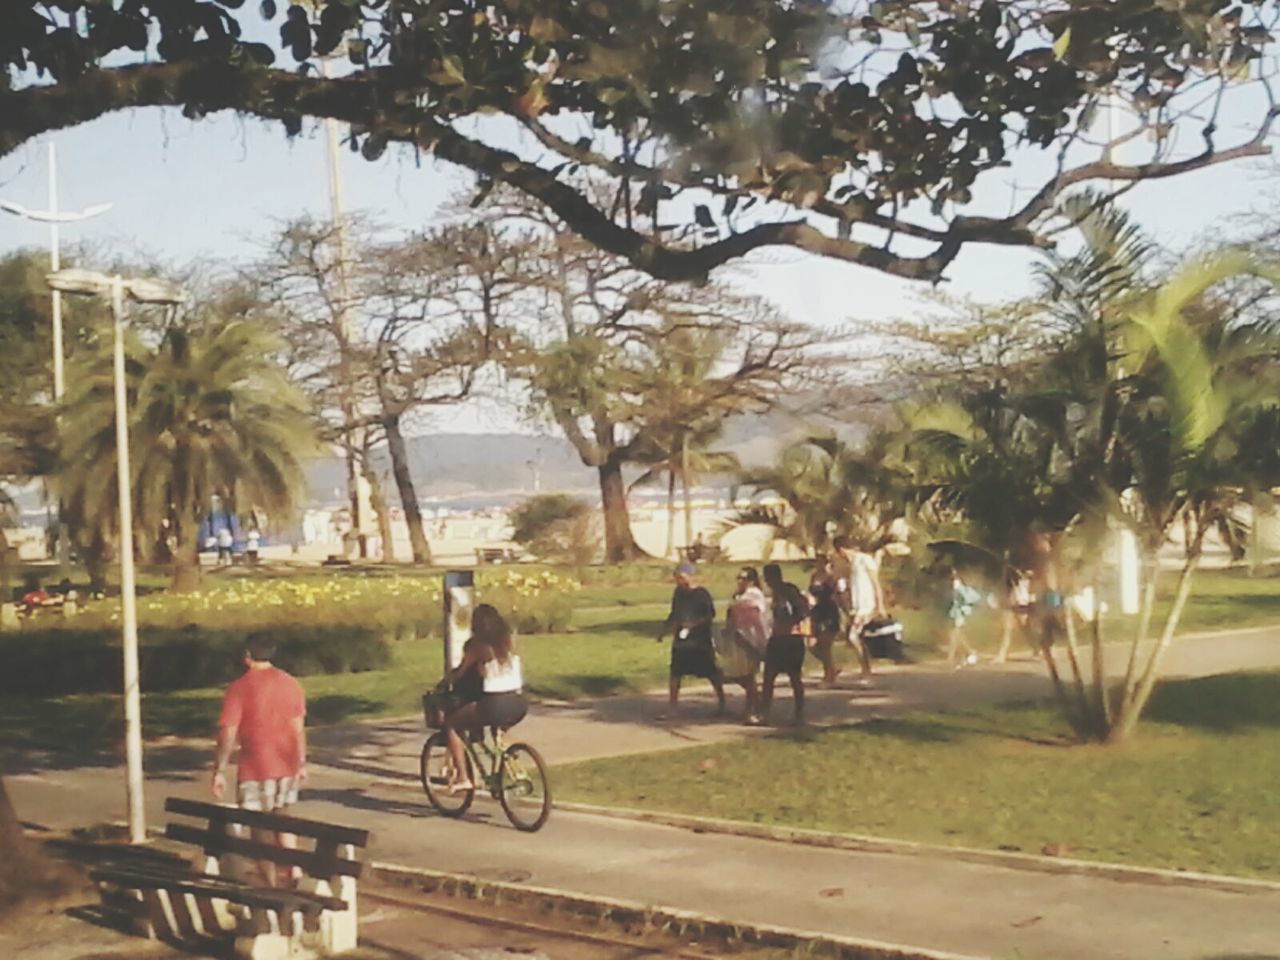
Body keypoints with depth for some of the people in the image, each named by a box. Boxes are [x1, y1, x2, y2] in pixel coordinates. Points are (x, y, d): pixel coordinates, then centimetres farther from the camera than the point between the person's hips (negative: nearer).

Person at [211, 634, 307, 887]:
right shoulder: (291, 684, 3)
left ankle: (272, 886, 9)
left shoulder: (240, 687, -11)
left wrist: (219, 771, -9)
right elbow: (299, 728, 8)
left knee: (261, 828, 6)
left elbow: (228, 733, -13)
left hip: (255, 769, -5)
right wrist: (302, 763, 16)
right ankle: (294, 873, 17)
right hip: (287, 766, 5)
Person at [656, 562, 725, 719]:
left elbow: (711, 615, -16)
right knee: (675, 675, 2)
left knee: (712, 674, 5)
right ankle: (670, 709, 7)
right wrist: (664, 630, 12)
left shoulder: (701, 594, -12)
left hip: (701, 641, -6)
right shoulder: (678, 592, 7)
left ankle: (722, 704, 22)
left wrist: (694, 623, -28)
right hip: (680, 641, 6)